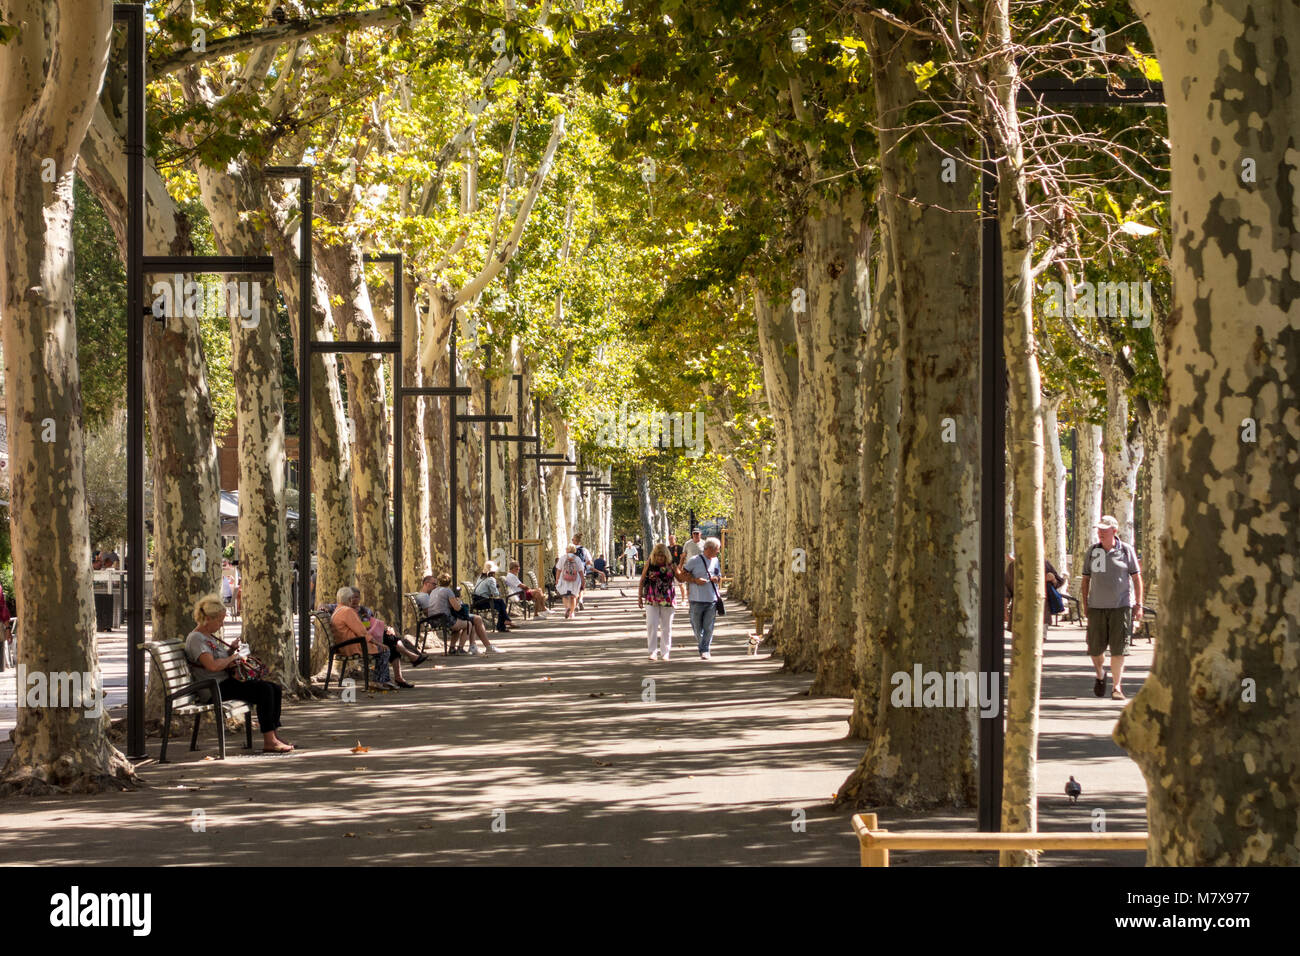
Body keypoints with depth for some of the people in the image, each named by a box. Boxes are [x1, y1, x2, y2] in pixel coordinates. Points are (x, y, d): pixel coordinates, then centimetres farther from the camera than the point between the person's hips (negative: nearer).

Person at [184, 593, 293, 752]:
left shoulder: (210, 636, 20)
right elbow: (213, 666, -25)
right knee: (264, 689, -25)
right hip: (216, 688, -10)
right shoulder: (195, 639, -12)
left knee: (275, 689, 0)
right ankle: (269, 742, -25)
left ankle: (273, 734, 1)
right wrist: (231, 658, -10)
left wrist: (231, 650, 11)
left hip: (228, 681, 10)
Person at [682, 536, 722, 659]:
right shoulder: (694, 561, -7)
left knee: (708, 627, -1)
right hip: (697, 599, -3)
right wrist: (695, 580, -16)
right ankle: (701, 643, 28)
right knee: (697, 626, 6)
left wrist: (717, 578, -2)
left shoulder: (715, 561, 10)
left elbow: (719, 575, 22)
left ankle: (705, 650, 4)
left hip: (712, 599, 3)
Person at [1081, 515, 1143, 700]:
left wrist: (1138, 604, -1)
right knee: (1095, 649, 3)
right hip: (1097, 607, 2)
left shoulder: (1125, 551, 1)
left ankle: (1116, 687, -1)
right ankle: (1100, 675, 33)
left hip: (1121, 606, -2)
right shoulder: (1092, 552, 7)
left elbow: (1137, 578, 4)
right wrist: (1084, 603, 5)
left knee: (1118, 649, -6)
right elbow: (1086, 580, 12)